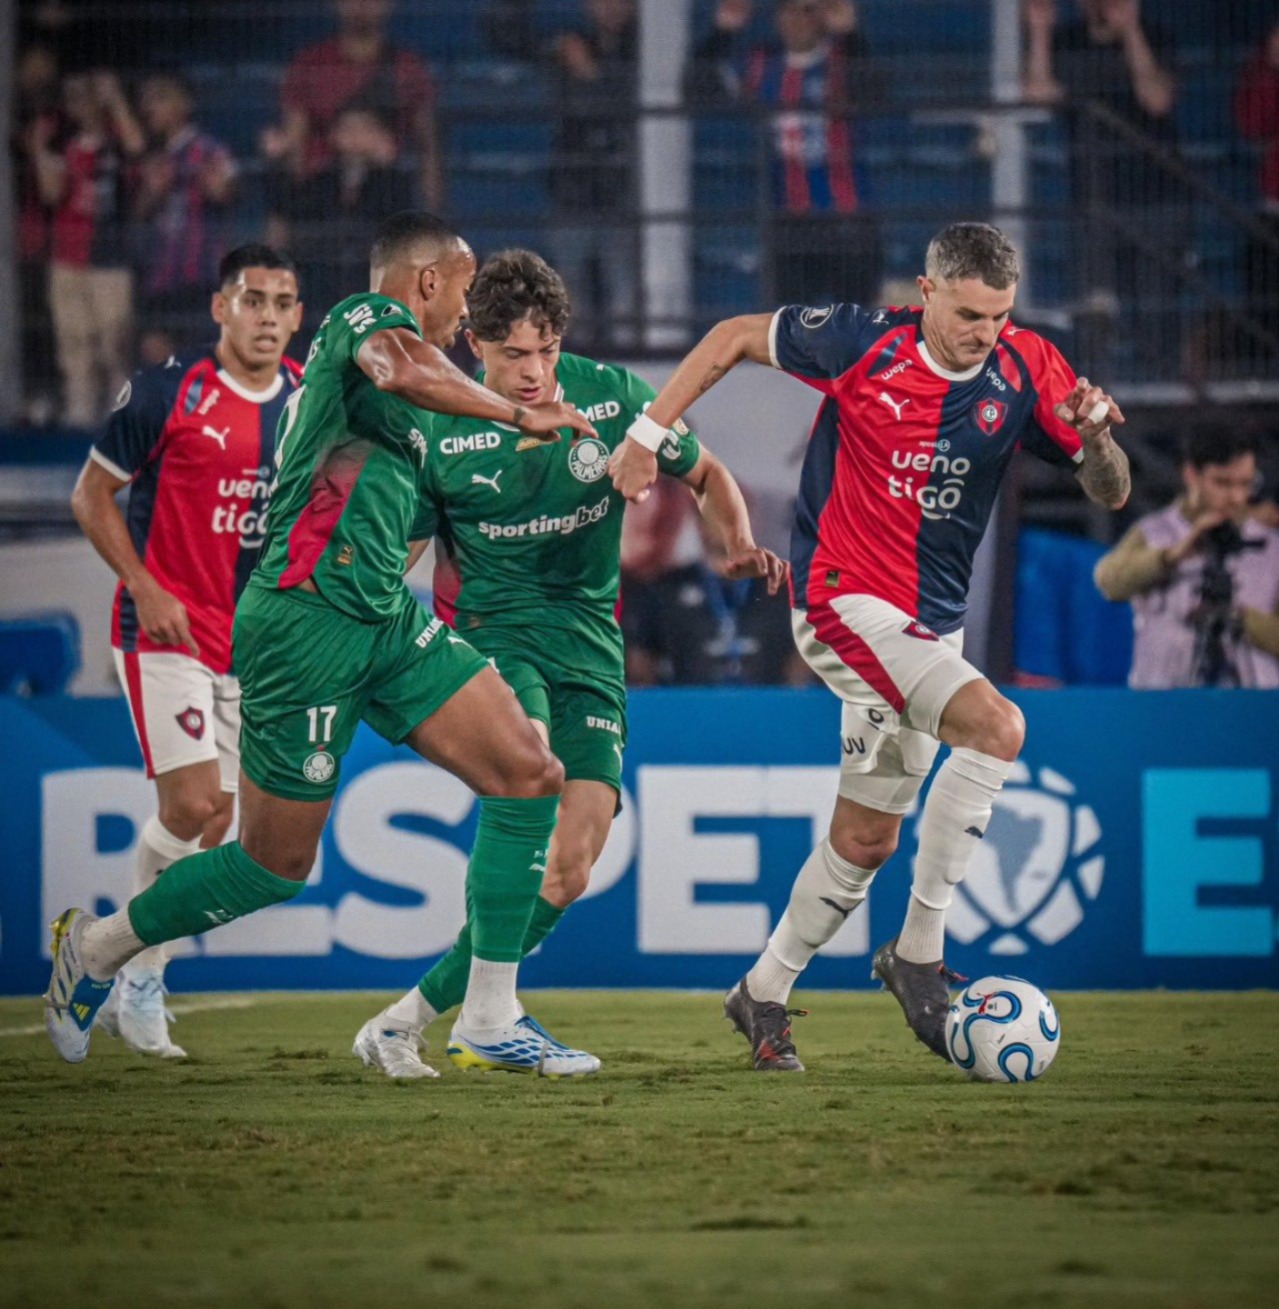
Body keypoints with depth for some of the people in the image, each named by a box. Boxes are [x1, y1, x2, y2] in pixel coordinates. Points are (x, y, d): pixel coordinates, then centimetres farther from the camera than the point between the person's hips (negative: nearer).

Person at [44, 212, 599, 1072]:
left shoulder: (380, 331, 23)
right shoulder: (368, 315, -6)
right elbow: (395, 366, -32)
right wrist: (519, 415, -25)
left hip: (386, 620, 9)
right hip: (308, 622, -9)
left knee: (531, 776, -4)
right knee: (277, 865, 1)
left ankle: (491, 1015, 0)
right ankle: (97, 947, 24)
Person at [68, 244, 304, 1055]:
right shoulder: (166, 394, -10)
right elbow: (92, 495, -4)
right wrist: (144, 587, -14)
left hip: (254, 644, 6)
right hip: (167, 630, -6)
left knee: (214, 823, 6)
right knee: (191, 807, -17)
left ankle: (136, 986, 18)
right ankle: (138, 979, 2)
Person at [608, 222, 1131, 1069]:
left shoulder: (1026, 371, -5)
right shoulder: (864, 343, -14)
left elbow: (1111, 494, -4)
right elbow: (736, 338, 1)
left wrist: (1097, 436, -25)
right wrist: (649, 432, -2)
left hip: (932, 624, 6)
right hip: (846, 602, -6)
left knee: (867, 838, 13)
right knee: (997, 725, -26)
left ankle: (765, 993, 32)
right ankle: (919, 950, -18)